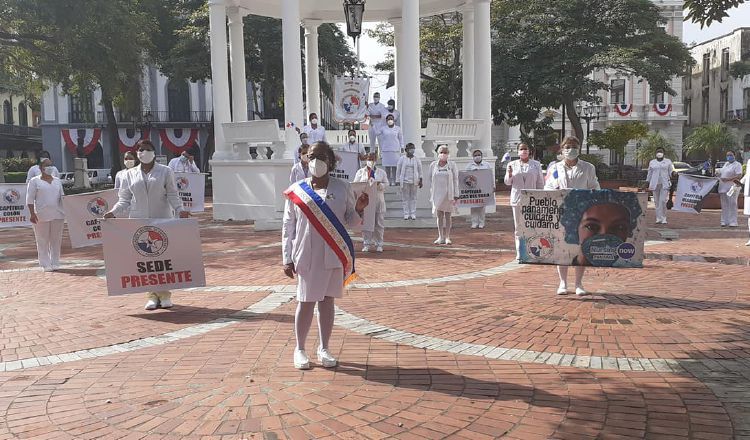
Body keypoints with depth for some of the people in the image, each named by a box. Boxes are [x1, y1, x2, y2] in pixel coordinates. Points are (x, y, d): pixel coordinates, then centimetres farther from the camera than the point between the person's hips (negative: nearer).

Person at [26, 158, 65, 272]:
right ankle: (46, 264, 5)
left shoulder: (57, 181, 16)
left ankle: (55, 263, 15)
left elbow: (62, 196, 19)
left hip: (57, 215, 4)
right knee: (43, 240, 0)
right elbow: (30, 199, -2)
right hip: (41, 216, -4)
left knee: (56, 239, 6)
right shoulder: (34, 181, 2)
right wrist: (32, 213, -11)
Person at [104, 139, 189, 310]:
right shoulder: (130, 174, 11)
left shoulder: (165, 171, 5)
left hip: (162, 220, -2)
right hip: (139, 221, 2)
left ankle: (165, 295, 7)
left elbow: (172, 195, 1)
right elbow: (125, 199, 11)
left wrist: (180, 209, -16)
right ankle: (153, 295, 10)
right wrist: (113, 212, -5)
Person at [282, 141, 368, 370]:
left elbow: (351, 221, 7)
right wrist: (287, 258, -2)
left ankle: (324, 349, 23)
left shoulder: (343, 188, 3)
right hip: (306, 255, -1)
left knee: (327, 300, 10)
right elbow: (288, 226, 2)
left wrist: (359, 209, -15)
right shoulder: (296, 190, 0)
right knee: (306, 302, 4)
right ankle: (300, 349, 20)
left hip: (333, 254, 1)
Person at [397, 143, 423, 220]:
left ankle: (413, 214, 8)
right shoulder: (402, 159, 2)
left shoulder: (417, 160, 6)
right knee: (405, 198, -1)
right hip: (405, 181, -1)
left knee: (413, 197, 4)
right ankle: (406, 214, 4)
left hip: (414, 181, 1)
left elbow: (420, 170, 10)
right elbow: (399, 170, 4)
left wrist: (420, 180, 6)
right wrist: (398, 181, 1)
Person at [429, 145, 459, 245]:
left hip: (449, 194, -1)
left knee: (448, 216, 5)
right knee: (439, 216, 2)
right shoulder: (433, 165, 4)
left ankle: (447, 237, 11)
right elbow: (431, 181, 9)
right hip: (437, 194, 1)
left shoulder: (452, 165, 0)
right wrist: (431, 195, 6)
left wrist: (456, 196, -5)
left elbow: (455, 181, 0)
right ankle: (440, 237, 6)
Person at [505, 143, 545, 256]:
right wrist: (509, 174, -11)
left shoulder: (536, 165, 4)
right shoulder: (513, 164, 7)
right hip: (517, 199, 1)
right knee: (518, 227, 5)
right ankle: (519, 252, 10)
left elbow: (540, 183, 5)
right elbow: (507, 182, 9)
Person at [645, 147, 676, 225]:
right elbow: (649, 173, 16)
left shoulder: (668, 162, 11)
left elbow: (671, 172, 10)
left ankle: (663, 218, -7)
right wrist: (648, 183, 12)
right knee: (657, 201, 1)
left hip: (664, 184, -2)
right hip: (655, 184, 2)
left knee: (663, 201, -13)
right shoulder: (652, 162, 15)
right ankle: (658, 218, 6)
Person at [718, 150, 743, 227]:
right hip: (723, 188, 7)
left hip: (731, 188, -7)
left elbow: (739, 175, -18)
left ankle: (733, 222, -4)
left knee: (732, 205, -6)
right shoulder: (726, 164, 19)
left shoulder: (737, 165, -6)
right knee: (724, 205, 8)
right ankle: (725, 221, 13)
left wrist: (728, 179, -24)